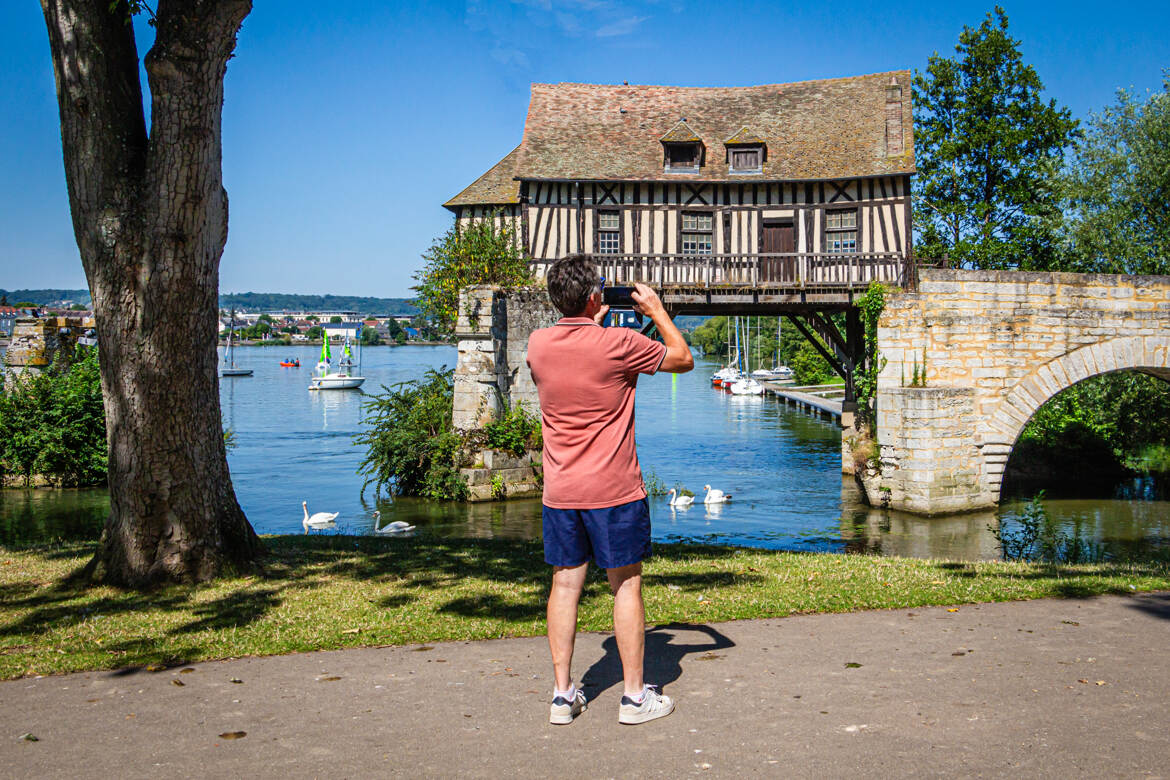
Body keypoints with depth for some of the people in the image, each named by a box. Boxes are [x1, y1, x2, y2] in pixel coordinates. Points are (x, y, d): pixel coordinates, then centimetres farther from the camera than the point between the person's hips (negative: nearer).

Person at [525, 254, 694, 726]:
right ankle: (635, 696, 13)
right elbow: (683, 359, 2)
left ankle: (563, 694, 15)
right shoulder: (618, 344, -14)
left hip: (560, 491, 4)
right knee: (626, 586, 6)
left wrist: (591, 324, 27)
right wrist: (656, 311, 12)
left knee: (565, 585, 10)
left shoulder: (538, 344, 0)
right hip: (615, 491, -4)